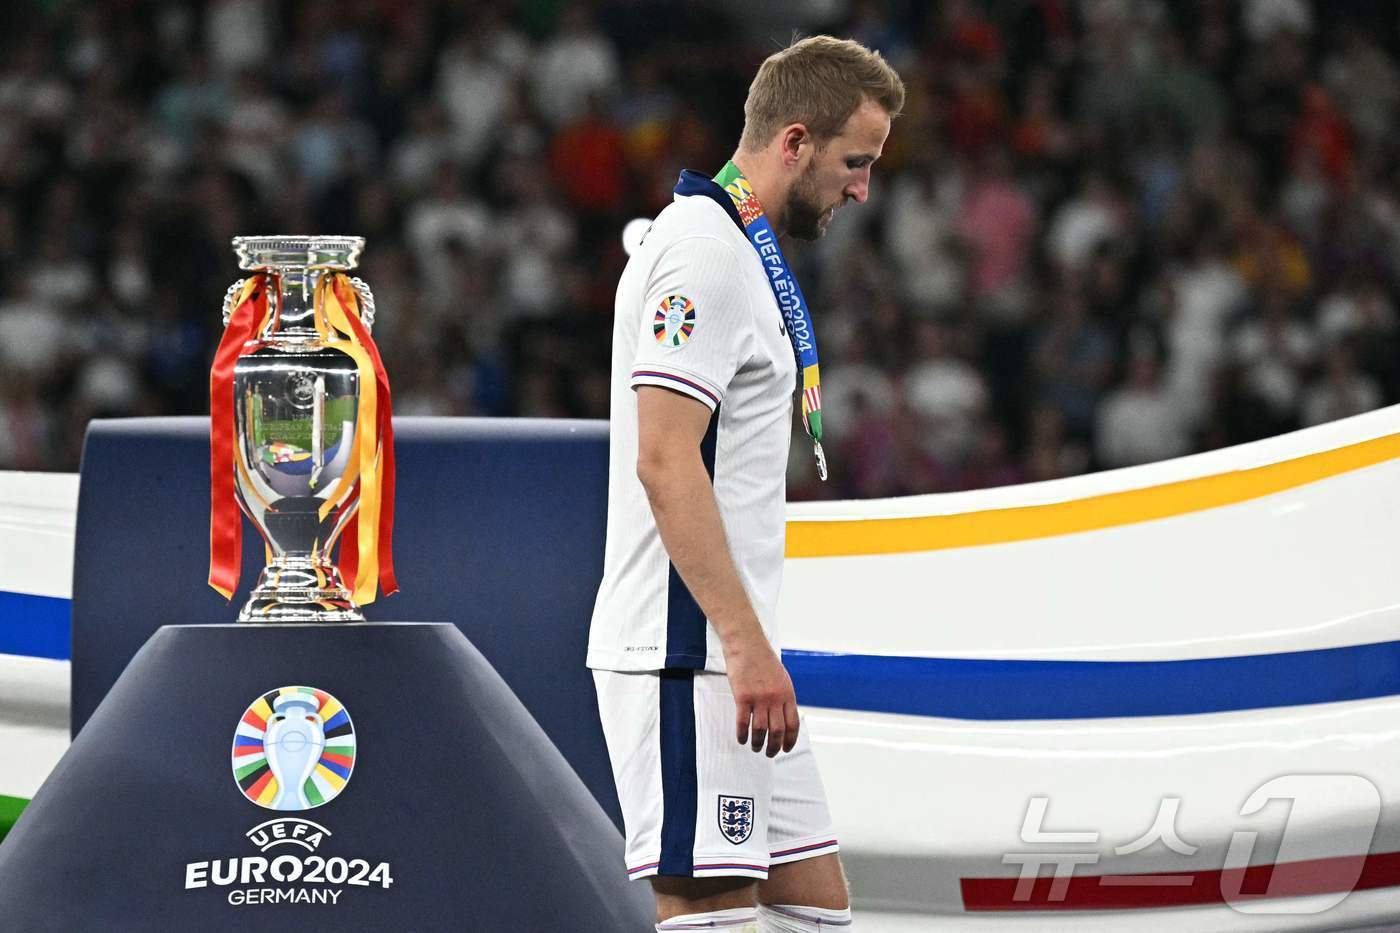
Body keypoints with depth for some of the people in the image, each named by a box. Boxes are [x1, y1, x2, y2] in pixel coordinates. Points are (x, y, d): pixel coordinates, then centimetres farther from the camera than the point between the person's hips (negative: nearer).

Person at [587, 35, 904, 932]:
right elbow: (663, 460, -21)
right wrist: (748, 646, -24)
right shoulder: (703, 251, -13)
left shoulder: (746, 253, 19)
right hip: (685, 652, -10)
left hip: (735, 656, 10)